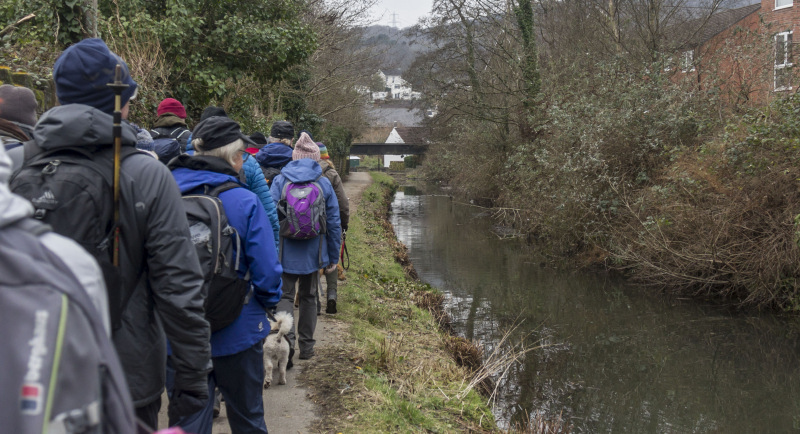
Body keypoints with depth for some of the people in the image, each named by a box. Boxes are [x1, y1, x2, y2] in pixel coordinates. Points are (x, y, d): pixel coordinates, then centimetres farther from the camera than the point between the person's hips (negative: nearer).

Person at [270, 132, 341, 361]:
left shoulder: (279, 181, -4)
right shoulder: (324, 184, -1)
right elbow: (334, 222, 2)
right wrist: (333, 256, 11)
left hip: (285, 252, -1)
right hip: (313, 253, 2)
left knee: (285, 295, 6)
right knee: (309, 296, 15)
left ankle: (287, 337, -18)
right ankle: (306, 346, 21)